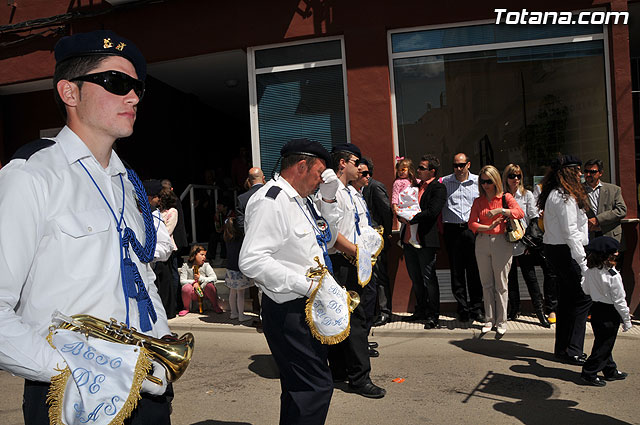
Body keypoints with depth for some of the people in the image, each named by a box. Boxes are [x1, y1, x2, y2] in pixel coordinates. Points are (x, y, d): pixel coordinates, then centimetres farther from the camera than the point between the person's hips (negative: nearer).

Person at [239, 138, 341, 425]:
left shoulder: (300, 200, 14)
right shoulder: (270, 201, -17)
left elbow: (326, 242, 23)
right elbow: (251, 261, -27)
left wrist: (329, 200, 11)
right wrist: (305, 285, -24)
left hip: (306, 307, 10)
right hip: (288, 312, -10)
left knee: (300, 388, 20)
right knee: (316, 387, -10)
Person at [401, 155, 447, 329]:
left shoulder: (438, 188, -8)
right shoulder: (416, 185, 16)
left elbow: (432, 212, -20)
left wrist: (409, 219, -17)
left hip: (426, 241, -8)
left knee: (428, 278, -2)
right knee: (415, 278, 15)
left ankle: (433, 316, 8)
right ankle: (421, 310, 29)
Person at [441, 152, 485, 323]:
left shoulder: (478, 181, 8)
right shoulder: (444, 182, 8)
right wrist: (442, 229, 1)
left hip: (473, 230, 0)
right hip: (452, 230, 0)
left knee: (474, 271, 1)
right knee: (457, 272, 4)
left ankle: (476, 309, 12)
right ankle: (463, 310, 14)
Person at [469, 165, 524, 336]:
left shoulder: (505, 197, 2)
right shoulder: (478, 201, 10)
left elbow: (520, 213, -14)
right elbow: (471, 223, 1)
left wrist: (500, 210, -26)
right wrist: (488, 227, -14)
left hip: (501, 242, -3)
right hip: (482, 242, 3)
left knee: (501, 284, 1)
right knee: (486, 284, 8)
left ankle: (502, 321, 12)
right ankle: (490, 319, 19)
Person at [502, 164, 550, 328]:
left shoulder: (527, 195, 5)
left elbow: (534, 219, 2)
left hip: (523, 244, -2)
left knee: (530, 276, -2)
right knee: (511, 277, 9)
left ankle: (539, 310, 5)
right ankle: (514, 309, 20)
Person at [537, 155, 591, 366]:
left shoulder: (554, 194, 14)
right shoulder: (564, 197, -17)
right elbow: (571, 233, -20)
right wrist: (583, 263, -19)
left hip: (554, 250, 10)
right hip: (565, 252, -10)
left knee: (566, 298, 14)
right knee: (583, 297, -5)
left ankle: (562, 348, 22)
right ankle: (573, 350, 2)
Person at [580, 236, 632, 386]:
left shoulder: (589, 271, -4)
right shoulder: (612, 275, -24)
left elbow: (586, 290, 10)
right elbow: (619, 300, -17)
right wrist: (626, 320, -6)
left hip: (596, 309, 7)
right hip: (610, 313, -7)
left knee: (603, 342, 19)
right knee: (604, 345, 5)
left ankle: (610, 371, 34)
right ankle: (589, 373, 9)